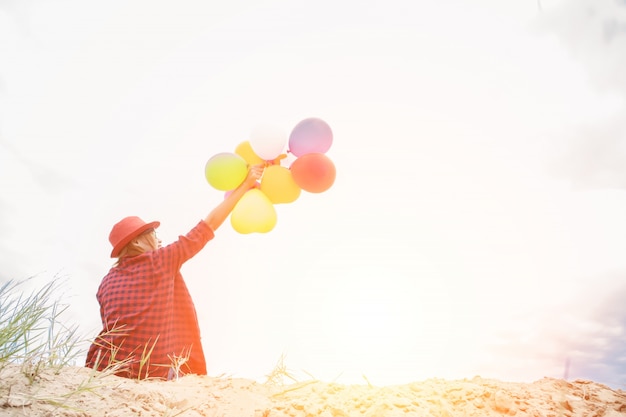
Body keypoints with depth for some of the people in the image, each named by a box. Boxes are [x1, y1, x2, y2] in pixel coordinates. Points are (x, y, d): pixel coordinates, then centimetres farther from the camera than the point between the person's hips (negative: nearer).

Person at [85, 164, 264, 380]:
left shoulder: (107, 281, 9)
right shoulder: (162, 260, -3)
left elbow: (113, 330, 14)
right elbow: (208, 225, 0)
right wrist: (245, 185, 6)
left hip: (107, 368, 4)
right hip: (153, 372, -4)